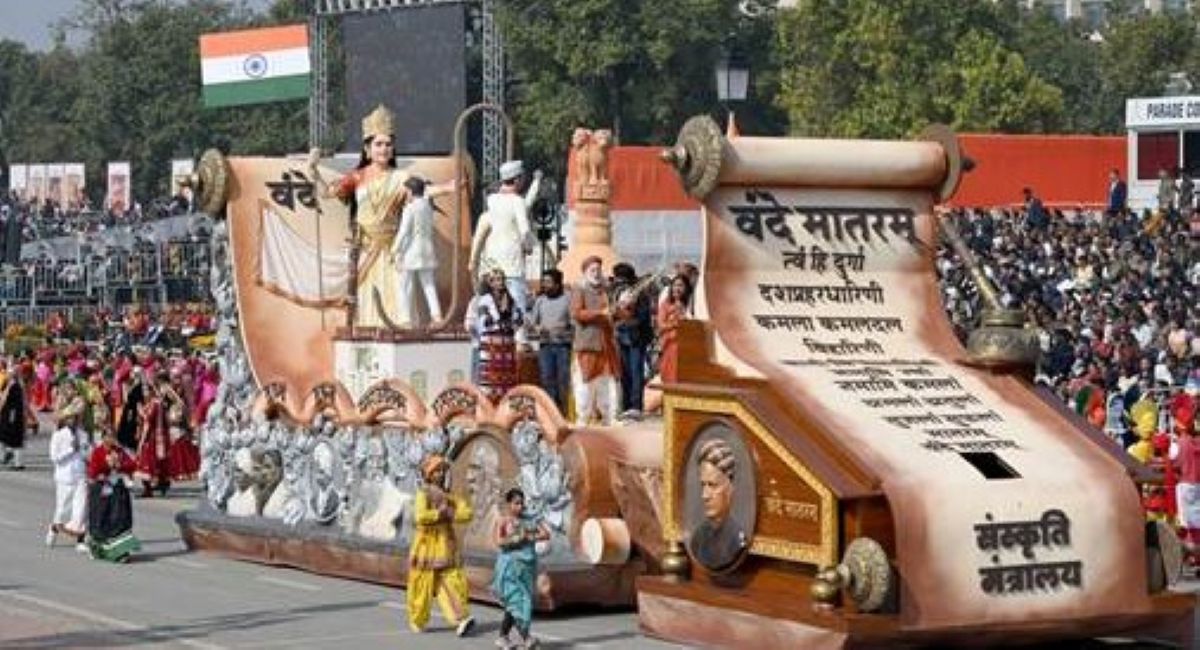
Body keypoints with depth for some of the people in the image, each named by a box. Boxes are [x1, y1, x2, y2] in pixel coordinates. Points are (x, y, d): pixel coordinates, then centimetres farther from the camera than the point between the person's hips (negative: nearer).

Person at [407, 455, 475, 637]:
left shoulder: (448, 495, 12)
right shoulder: (423, 494, -5)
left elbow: (467, 512, 2)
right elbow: (420, 516, -22)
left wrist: (449, 514, -10)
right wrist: (440, 513, -14)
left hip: (446, 544, 4)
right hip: (427, 545, -4)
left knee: (453, 580, -10)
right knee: (423, 584, 4)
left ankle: (460, 619, -19)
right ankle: (417, 621, 20)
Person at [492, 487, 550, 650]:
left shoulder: (530, 520, 11)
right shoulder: (503, 521, -2)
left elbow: (546, 534, 3)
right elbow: (499, 541, -16)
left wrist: (530, 537, -11)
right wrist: (518, 538, -15)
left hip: (527, 566, 5)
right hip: (510, 565, -5)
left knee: (526, 599, 4)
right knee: (516, 600, -13)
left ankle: (503, 636, 13)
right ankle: (525, 637, -15)